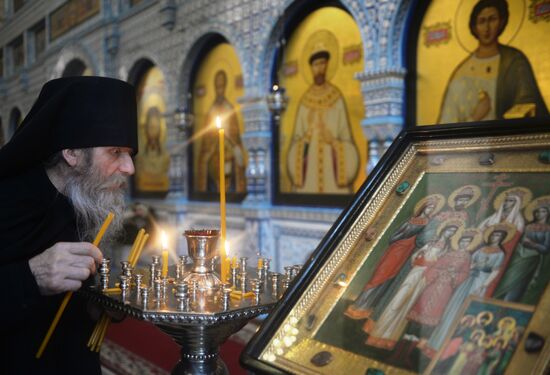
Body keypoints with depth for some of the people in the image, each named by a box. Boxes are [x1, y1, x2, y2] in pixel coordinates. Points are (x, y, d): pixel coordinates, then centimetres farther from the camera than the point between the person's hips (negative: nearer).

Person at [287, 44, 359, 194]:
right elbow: (296, 138, 8)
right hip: (309, 167, 2)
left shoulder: (337, 98, 3)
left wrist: (333, 141, -16)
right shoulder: (304, 102, 8)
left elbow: (346, 136, 1)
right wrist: (305, 138, -11)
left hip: (332, 164, -1)